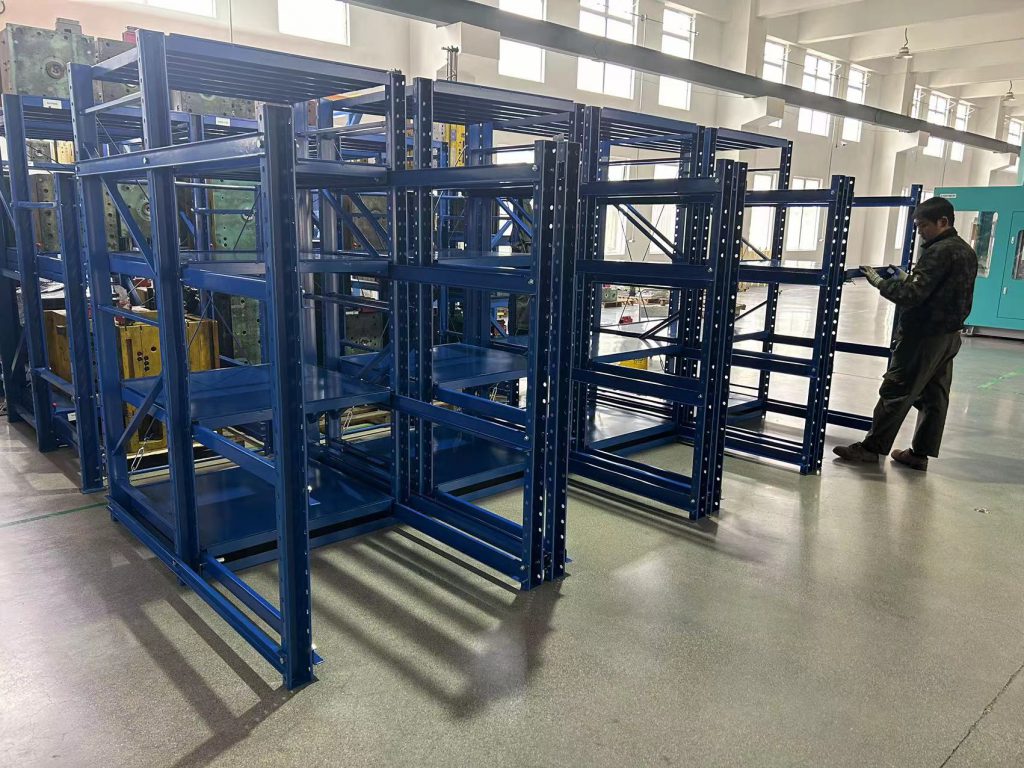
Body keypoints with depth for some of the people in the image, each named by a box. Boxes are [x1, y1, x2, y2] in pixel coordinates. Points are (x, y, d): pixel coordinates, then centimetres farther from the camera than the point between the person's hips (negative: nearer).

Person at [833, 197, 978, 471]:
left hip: (925, 335, -9)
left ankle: (871, 448, 5)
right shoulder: (967, 252, 13)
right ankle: (920, 453, 16)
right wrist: (906, 279, 13)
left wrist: (879, 281, -12)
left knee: (895, 392, -2)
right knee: (934, 396, 10)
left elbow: (910, 295, -22)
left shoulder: (939, 252, -17)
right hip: (950, 335, 9)